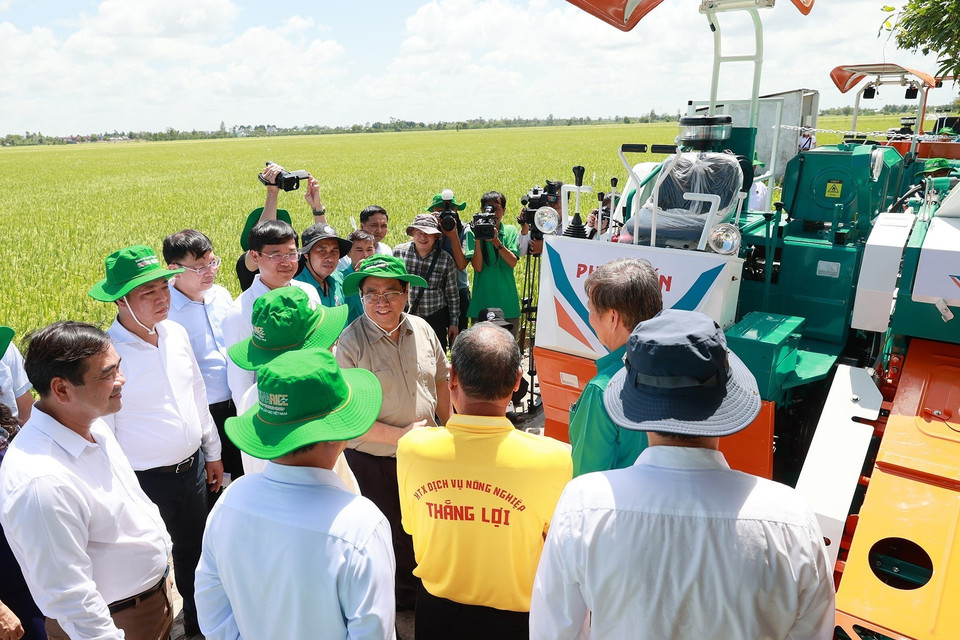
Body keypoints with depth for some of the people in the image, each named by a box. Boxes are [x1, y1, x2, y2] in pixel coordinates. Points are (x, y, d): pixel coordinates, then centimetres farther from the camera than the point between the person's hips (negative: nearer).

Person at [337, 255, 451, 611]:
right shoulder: (349, 344, -18)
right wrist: (399, 435, -22)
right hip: (373, 461, -4)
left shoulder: (422, 330, -2)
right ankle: (402, 598, 40)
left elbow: (440, 381, 10)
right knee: (389, 537, 13)